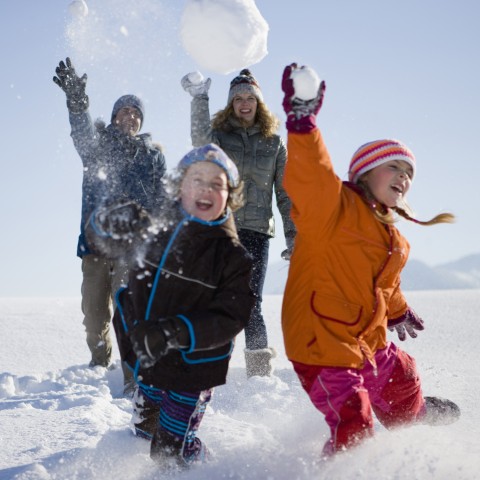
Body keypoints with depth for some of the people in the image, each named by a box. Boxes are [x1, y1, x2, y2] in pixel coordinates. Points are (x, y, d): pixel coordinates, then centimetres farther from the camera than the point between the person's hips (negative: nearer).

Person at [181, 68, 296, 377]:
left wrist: (293, 237, 5)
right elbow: (201, 140, -17)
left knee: (251, 306, -5)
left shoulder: (274, 143, 12)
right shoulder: (220, 134, 8)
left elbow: (285, 194, 12)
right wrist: (200, 98, -27)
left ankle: (261, 378, 0)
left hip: (257, 231, 0)